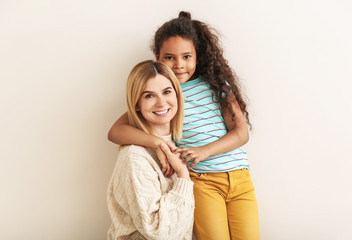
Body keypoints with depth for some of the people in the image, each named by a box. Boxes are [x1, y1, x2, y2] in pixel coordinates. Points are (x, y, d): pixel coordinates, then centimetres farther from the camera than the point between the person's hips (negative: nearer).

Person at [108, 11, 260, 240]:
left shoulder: (215, 83, 6)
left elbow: (241, 132, 3)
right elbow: (115, 131, -8)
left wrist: (205, 150, -14)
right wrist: (158, 143, -22)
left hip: (239, 176, 2)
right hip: (201, 179, -2)